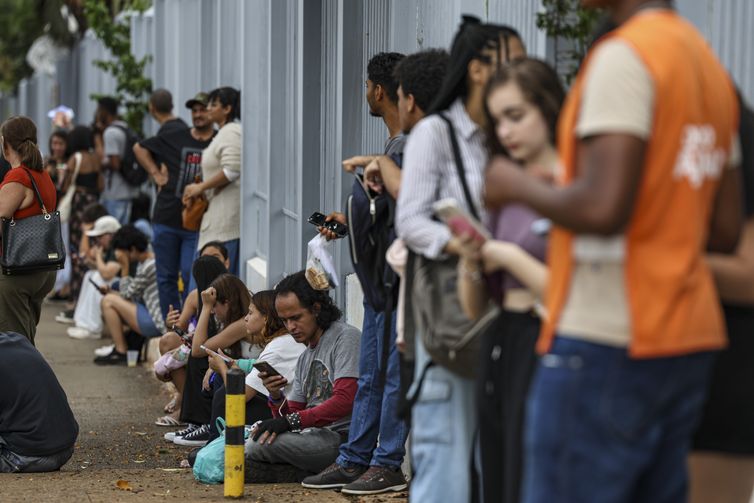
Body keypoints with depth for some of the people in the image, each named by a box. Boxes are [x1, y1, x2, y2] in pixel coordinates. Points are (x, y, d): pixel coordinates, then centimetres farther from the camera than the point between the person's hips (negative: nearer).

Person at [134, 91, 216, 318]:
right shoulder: (174, 138, 8)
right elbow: (139, 148, 19)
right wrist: (155, 173, 9)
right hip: (166, 219, 3)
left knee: (190, 277, -6)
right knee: (166, 277, 8)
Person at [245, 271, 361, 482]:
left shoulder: (345, 337, -3)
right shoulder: (304, 358, 24)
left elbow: (344, 401, -16)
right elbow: (290, 415, 20)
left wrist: (291, 421, -20)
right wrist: (276, 397, -3)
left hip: (342, 436, -9)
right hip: (314, 437, 9)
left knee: (258, 445, -25)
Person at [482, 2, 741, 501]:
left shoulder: (625, 54, -12)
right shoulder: (710, 63, 16)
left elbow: (603, 207, -21)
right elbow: (726, 231, 16)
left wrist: (518, 186, -5)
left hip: (606, 338, -9)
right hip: (691, 337, 9)